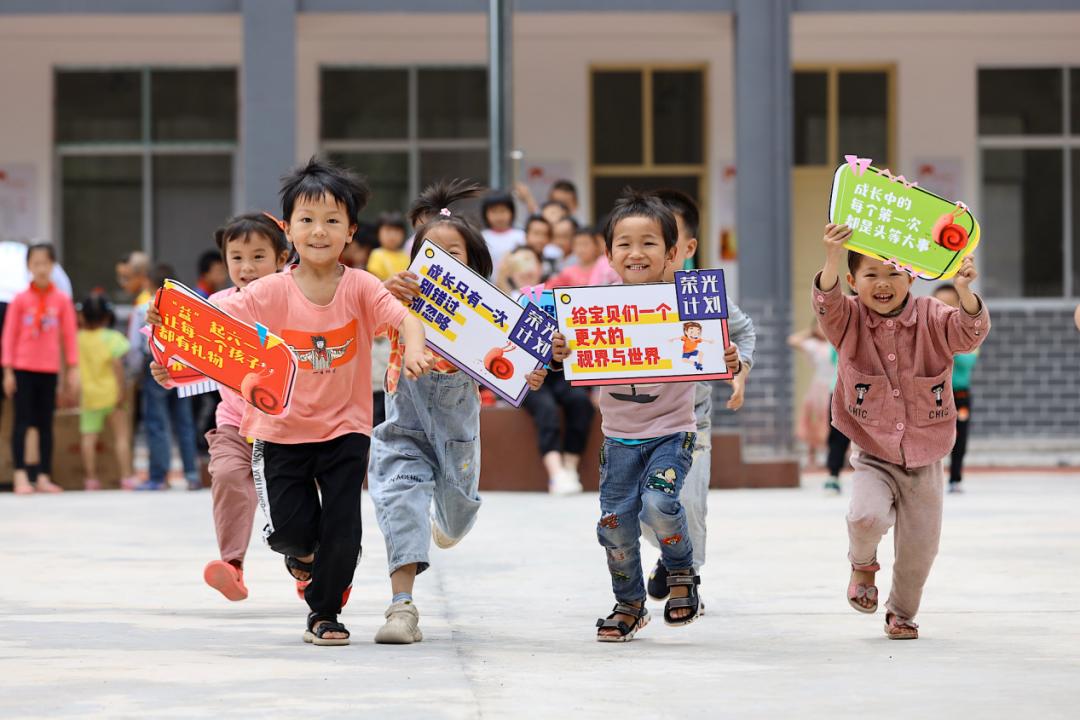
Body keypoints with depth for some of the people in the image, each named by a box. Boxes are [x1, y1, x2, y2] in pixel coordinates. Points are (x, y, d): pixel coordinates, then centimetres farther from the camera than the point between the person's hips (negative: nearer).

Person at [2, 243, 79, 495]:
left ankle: (43, 477, 10)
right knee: (22, 422, -3)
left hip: (49, 370, 2)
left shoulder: (62, 300, 2)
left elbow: (70, 336, 5)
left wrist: (73, 370, 1)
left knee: (45, 424, 6)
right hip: (23, 368, -2)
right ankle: (20, 476, -5)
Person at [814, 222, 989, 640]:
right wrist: (832, 259, -49)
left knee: (919, 547, 7)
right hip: (873, 458, -1)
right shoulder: (849, 321, -8)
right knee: (867, 516, -28)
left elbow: (971, 331, -27)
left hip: (925, 460, 1)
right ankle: (862, 563, 8)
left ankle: (902, 612, 37)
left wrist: (965, 291, -48)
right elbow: (825, 303, -29)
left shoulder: (932, 319, -9)